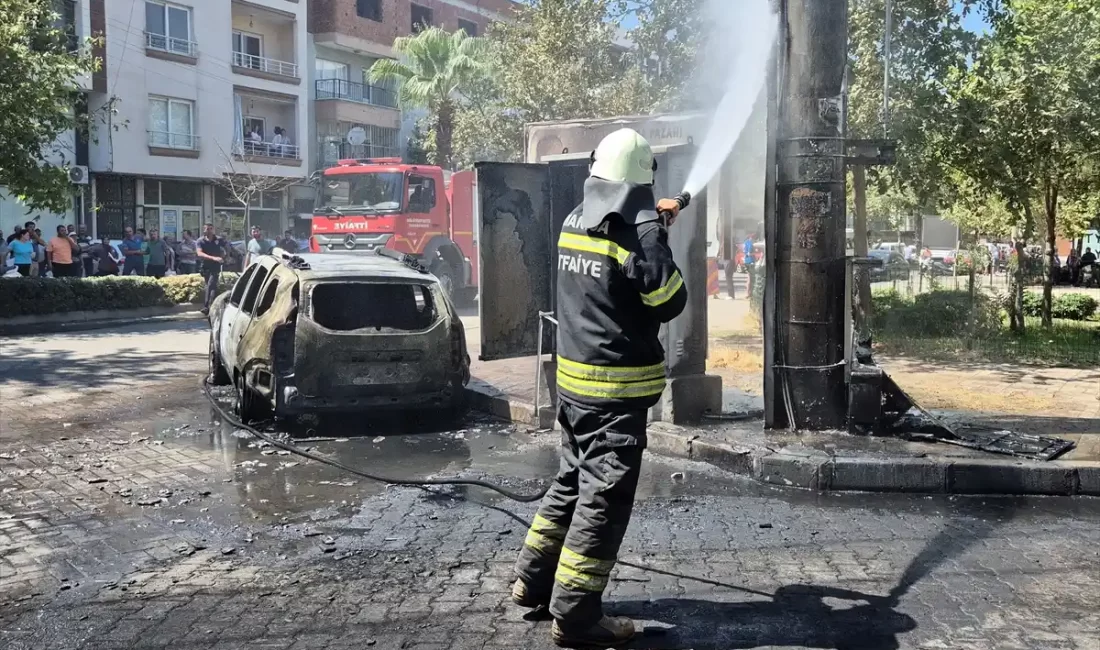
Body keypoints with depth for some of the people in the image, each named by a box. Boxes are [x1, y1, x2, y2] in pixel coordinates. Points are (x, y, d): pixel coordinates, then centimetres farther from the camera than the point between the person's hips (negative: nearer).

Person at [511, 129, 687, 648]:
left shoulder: (574, 222, 6)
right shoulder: (639, 235, -17)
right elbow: (670, 302, -9)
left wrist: (650, 221, 26)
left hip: (573, 377, 8)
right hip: (617, 386, -8)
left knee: (574, 479, 21)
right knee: (604, 497, -1)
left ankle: (533, 580, 30)